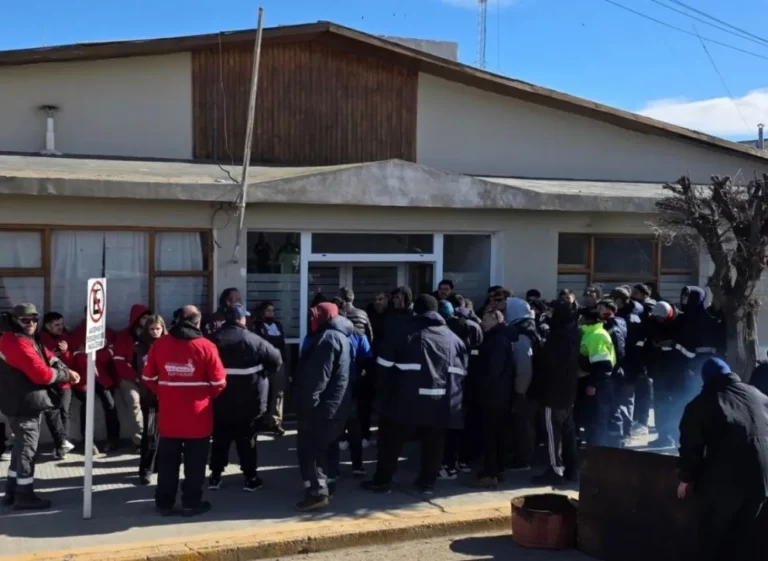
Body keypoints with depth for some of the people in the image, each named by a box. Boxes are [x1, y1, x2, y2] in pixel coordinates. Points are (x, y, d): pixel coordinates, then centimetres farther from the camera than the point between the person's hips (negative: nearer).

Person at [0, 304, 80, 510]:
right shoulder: (19, 343, -20)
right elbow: (42, 374, -25)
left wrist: (65, 370, -8)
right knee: (27, 448, -3)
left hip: (21, 403, 11)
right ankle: (24, 496, 5)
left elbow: (48, 357, 11)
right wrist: (66, 375, -10)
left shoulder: (29, 340, 15)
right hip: (25, 404, -11)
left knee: (22, 447, 18)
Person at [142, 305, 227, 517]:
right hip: (198, 416, -3)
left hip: (168, 414, 3)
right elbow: (218, 383, -8)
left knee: (167, 462, 14)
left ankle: (164, 503, 20)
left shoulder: (159, 344, -2)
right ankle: (191, 503, 14)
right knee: (194, 463, 9)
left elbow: (148, 378, 5)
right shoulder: (206, 347, -11)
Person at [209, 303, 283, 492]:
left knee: (220, 439, 13)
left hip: (220, 400, 3)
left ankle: (215, 475, 17)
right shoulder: (253, 340, -12)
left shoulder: (214, 339, -2)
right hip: (248, 401, -3)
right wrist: (263, 374, 8)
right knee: (247, 439, 7)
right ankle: (250, 477, 11)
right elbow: (276, 359, -9)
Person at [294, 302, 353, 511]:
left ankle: (317, 492, -11)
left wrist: (308, 402, -21)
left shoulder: (327, 338, -16)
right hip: (337, 404, 11)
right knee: (328, 447, 17)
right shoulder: (342, 336, 17)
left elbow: (318, 375, -23)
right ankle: (328, 486, 25)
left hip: (322, 405, -11)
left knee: (308, 448, -8)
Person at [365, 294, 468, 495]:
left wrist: (386, 392, 12)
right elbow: (461, 372, 14)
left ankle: (382, 481, 13)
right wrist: (454, 397, 20)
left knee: (391, 441, 9)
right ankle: (427, 483, 18)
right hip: (441, 402, 3)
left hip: (407, 400, -3)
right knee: (432, 445, 14)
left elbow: (385, 365, 0)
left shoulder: (405, 333, -1)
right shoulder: (453, 338, 11)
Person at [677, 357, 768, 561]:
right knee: (748, 540, 15)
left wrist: (686, 477, 7)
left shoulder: (701, 404, 1)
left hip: (723, 479, -4)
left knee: (710, 539, 9)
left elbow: (691, 444, -4)